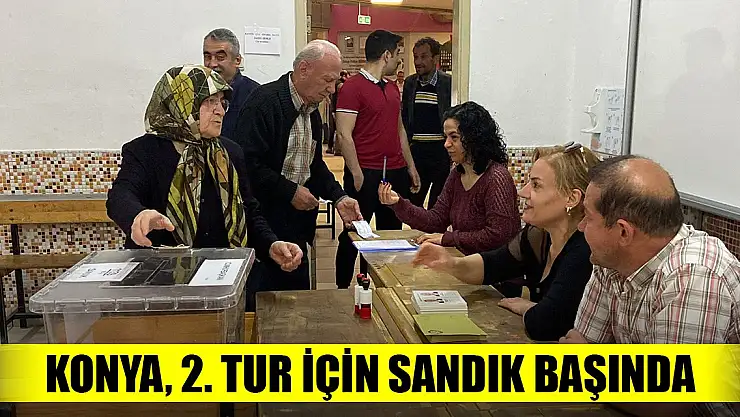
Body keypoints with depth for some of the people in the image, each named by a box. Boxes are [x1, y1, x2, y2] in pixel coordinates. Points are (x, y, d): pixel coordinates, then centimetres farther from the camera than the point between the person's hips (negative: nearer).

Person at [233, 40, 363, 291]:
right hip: (266, 224, -8)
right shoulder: (265, 102, -16)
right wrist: (290, 191, -18)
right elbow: (248, 163, -24)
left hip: (297, 225, 8)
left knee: (298, 296, 13)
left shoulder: (311, 110, 13)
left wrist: (337, 196, 7)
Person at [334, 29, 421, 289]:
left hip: (395, 172, 8)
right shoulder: (353, 87, -10)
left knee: (391, 233, 13)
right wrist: (357, 174, -17)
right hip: (365, 174, -7)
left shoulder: (393, 88, 15)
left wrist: (410, 167, 18)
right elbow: (344, 135, -15)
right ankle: (342, 288, 17)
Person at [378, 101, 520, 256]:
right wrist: (398, 203, -6)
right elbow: (437, 220, 7)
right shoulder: (456, 175, 9)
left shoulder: (496, 178, -17)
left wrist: (447, 238, -16)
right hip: (464, 258, 7)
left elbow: (498, 235, -22)